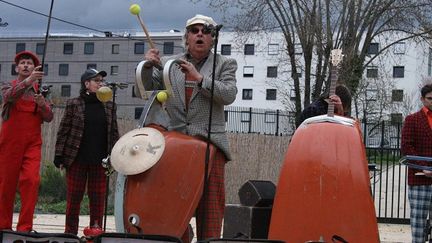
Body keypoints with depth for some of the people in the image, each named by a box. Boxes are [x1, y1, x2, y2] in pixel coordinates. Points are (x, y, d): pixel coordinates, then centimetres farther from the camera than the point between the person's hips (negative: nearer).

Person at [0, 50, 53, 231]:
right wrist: (28, 81, -36)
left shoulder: (41, 90, 13)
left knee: (31, 180, -14)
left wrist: (42, 104, -19)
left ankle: (25, 227, -13)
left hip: (32, 143, 1)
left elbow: (49, 118, 3)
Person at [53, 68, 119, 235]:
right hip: (76, 159, -2)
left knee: (98, 198, 2)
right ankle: (70, 233, 10)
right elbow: (63, 131, 0)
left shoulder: (109, 106, 9)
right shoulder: (73, 104, 1)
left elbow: (114, 133, 10)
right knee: (74, 197, 3)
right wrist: (59, 156, -5)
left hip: (100, 160, 2)